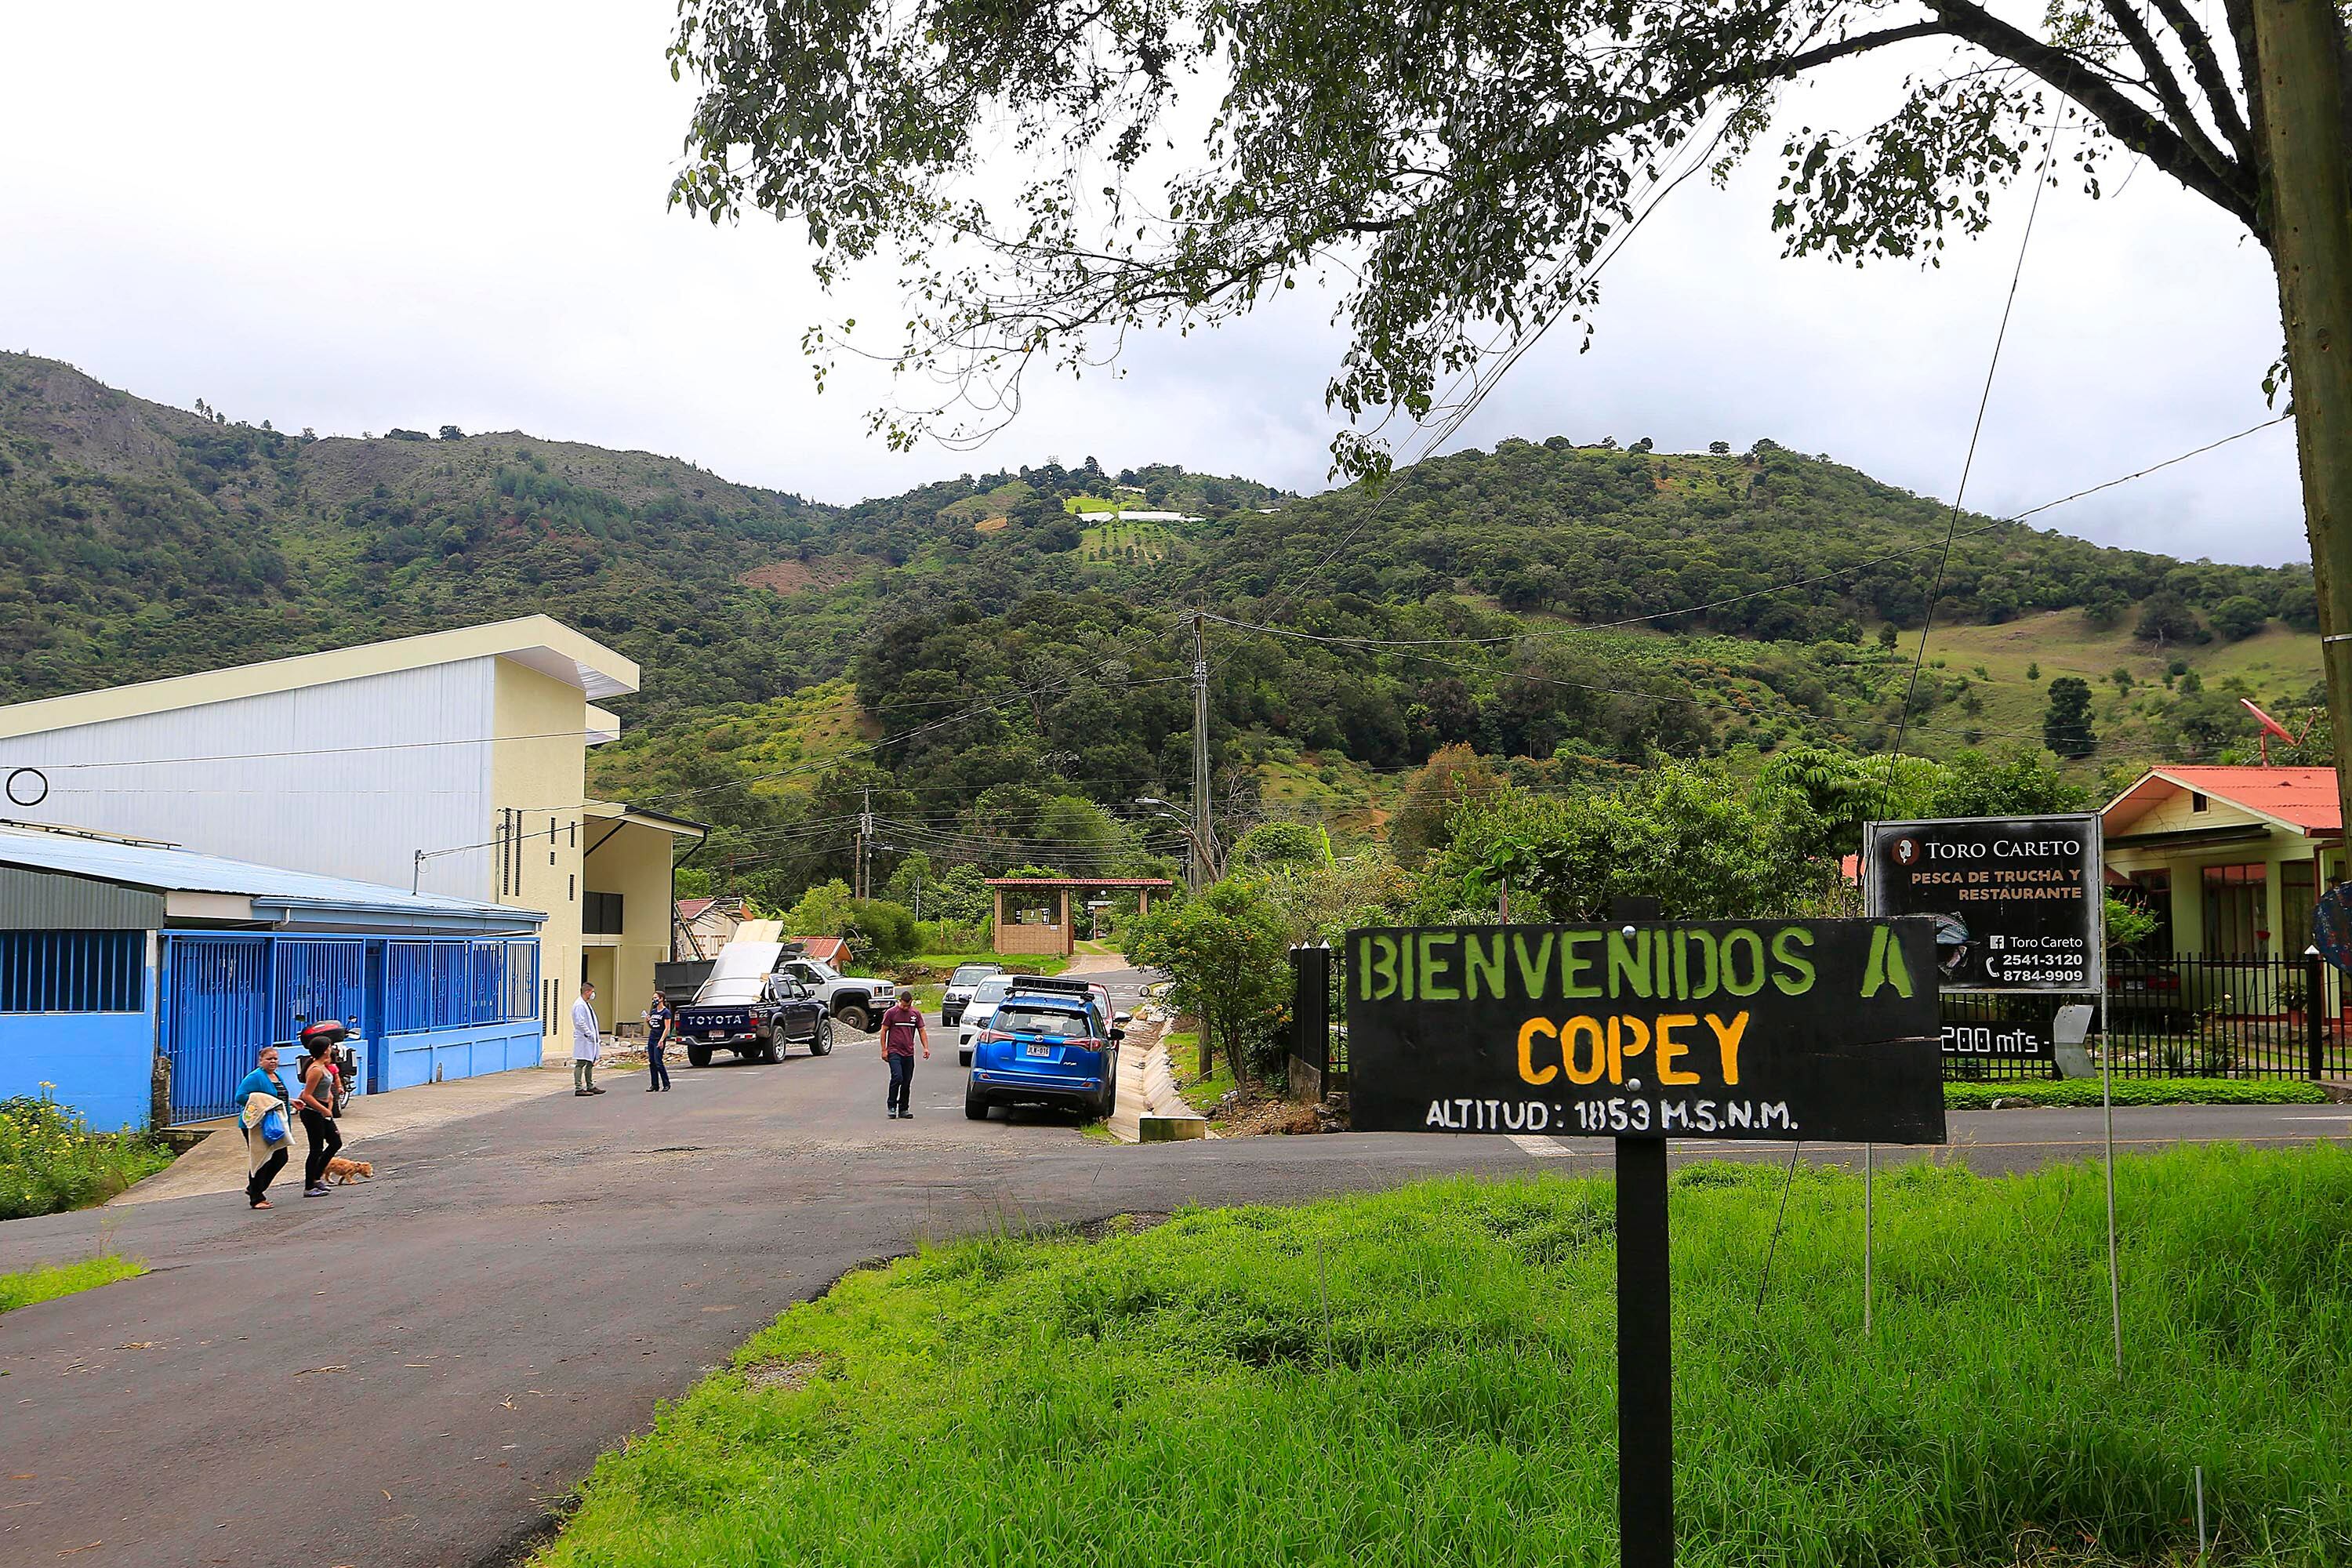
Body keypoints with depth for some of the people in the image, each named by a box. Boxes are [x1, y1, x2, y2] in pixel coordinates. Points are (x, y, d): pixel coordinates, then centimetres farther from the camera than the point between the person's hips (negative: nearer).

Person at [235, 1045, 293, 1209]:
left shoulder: (277, 1077, 15)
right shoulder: (254, 1077, -12)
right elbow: (240, 1097, -20)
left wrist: (290, 1101, 13)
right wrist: (262, 1103, -23)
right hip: (257, 1126, -9)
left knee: (281, 1158, 9)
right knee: (260, 1160, -4)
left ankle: (254, 1189, 25)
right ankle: (256, 1199, 5)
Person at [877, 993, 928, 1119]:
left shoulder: (916, 1013, 9)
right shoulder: (891, 1013, -2)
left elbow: (922, 1031, 14)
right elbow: (884, 1031, 1)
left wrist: (926, 1047, 1)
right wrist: (884, 1050, -4)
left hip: (909, 1053, 4)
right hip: (894, 1052, -4)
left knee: (907, 1083, 6)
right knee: (897, 1078, -19)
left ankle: (903, 1110, 15)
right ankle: (891, 1106, -7)